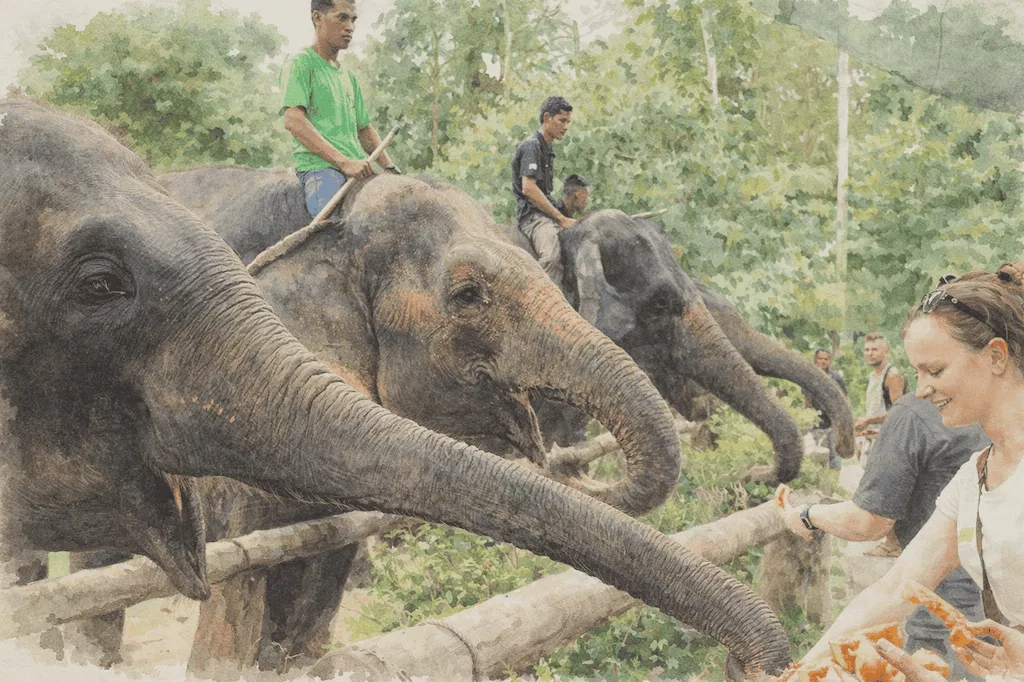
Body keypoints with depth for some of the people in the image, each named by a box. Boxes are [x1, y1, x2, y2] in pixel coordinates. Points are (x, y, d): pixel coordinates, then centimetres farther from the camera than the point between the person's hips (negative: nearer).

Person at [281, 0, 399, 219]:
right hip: (319, 166, -8)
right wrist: (344, 162, -19)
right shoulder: (300, 65, 3)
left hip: (358, 170, 8)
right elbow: (293, 120, -11)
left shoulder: (349, 77, 27)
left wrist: (390, 167, 9)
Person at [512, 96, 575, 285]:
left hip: (545, 212, 10)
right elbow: (528, 188, -18)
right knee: (552, 256, -34)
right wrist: (561, 218, -16)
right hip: (532, 214, -10)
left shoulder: (548, 148, 23)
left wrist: (563, 218, 12)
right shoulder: (532, 146, -8)